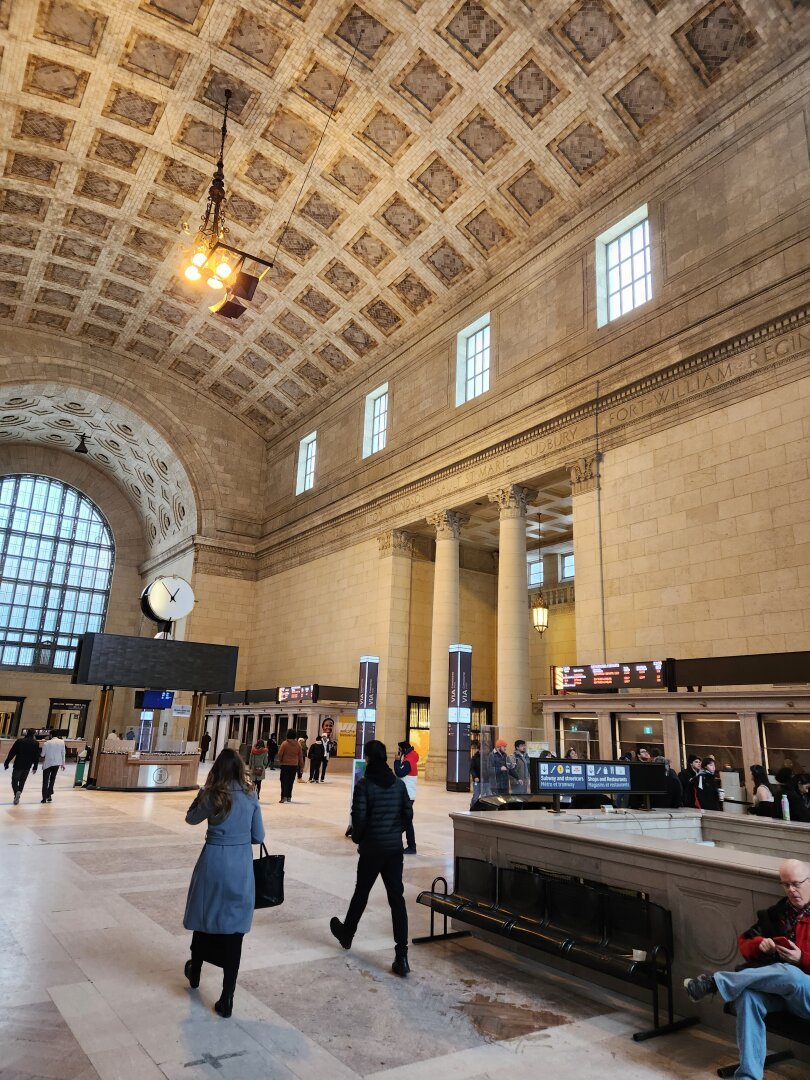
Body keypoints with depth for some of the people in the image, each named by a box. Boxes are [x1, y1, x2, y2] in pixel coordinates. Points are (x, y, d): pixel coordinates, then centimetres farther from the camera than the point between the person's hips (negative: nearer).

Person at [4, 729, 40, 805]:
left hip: (18, 765, -2)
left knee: (14, 781, 4)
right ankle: (19, 792, -2)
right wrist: (35, 766, 12)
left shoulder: (19, 741, -5)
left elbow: (12, 753, -6)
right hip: (27, 766, 2)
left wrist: (7, 763, 1)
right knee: (22, 781, 16)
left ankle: (17, 792, -20)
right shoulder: (36, 743, 2)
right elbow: (37, 756, 4)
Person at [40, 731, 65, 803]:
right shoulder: (61, 742, -2)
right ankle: (49, 795, 15)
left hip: (48, 763, -2)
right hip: (57, 763, 3)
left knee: (45, 781, 6)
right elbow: (63, 754, 2)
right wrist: (63, 764, 10)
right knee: (52, 779, 19)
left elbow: (42, 755, -3)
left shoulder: (47, 743, -9)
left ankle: (44, 798, 3)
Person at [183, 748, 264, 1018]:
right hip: (241, 865, 1)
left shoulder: (212, 796, -10)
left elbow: (191, 818, 9)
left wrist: (203, 793, 6)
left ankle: (195, 973, 45)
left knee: (205, 916, 21)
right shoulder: (250, 796, -3)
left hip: (214, 861, -1)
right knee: (234, 927, 7)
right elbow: (258, 836, 2)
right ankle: (227, 998, 11)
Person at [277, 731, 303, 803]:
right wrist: (301, 766, 12)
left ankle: (284, 797, -7)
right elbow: (300, 756, 4)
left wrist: (280, 762, 11)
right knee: (291, 781, 13)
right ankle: (289, 797, 17)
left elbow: (280, 754, -8)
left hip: (285, 764, -3)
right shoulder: (298, 744, 0)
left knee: (284, 781, 1)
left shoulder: (284, 743, -9)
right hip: (294, 765, 3)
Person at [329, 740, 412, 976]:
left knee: (361, 893, 17)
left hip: (372, 847, -3)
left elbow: (359, 816, -14)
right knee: (397, 898, 3)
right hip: (395, 847, 3)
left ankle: (347, 934, 41)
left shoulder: (364, 785, -13)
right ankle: (401, 957, 0)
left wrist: (357, 837, 3)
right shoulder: (399, 784, 1)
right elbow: (408, 812, 4)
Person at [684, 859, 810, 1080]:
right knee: (748, 996, -31)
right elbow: (744, 942, 17)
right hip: (777, 990, 4)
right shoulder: (777, 913, 15)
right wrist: (759, 944, -4)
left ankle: (713, 982, -31)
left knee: (789, 974, -40)